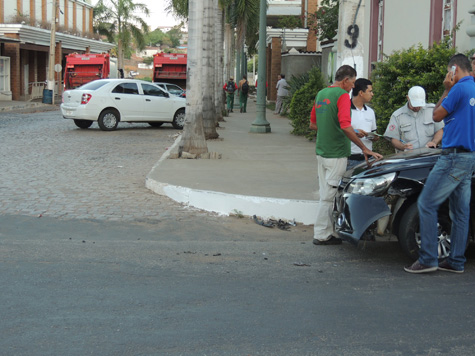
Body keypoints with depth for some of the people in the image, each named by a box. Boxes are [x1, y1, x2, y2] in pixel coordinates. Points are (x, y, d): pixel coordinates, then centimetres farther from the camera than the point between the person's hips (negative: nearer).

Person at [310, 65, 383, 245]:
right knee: (329, 196, -1)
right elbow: (346, 127, -25)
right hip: (336, 154, -8)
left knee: (326, 194, 13)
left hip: (321, 151, 8)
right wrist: (364, 148, -22)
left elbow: (313, 124, 19)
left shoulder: (321, 94, 13)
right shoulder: (342, 95, -14)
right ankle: (321, 235, 5)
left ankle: (327, 233, 18)